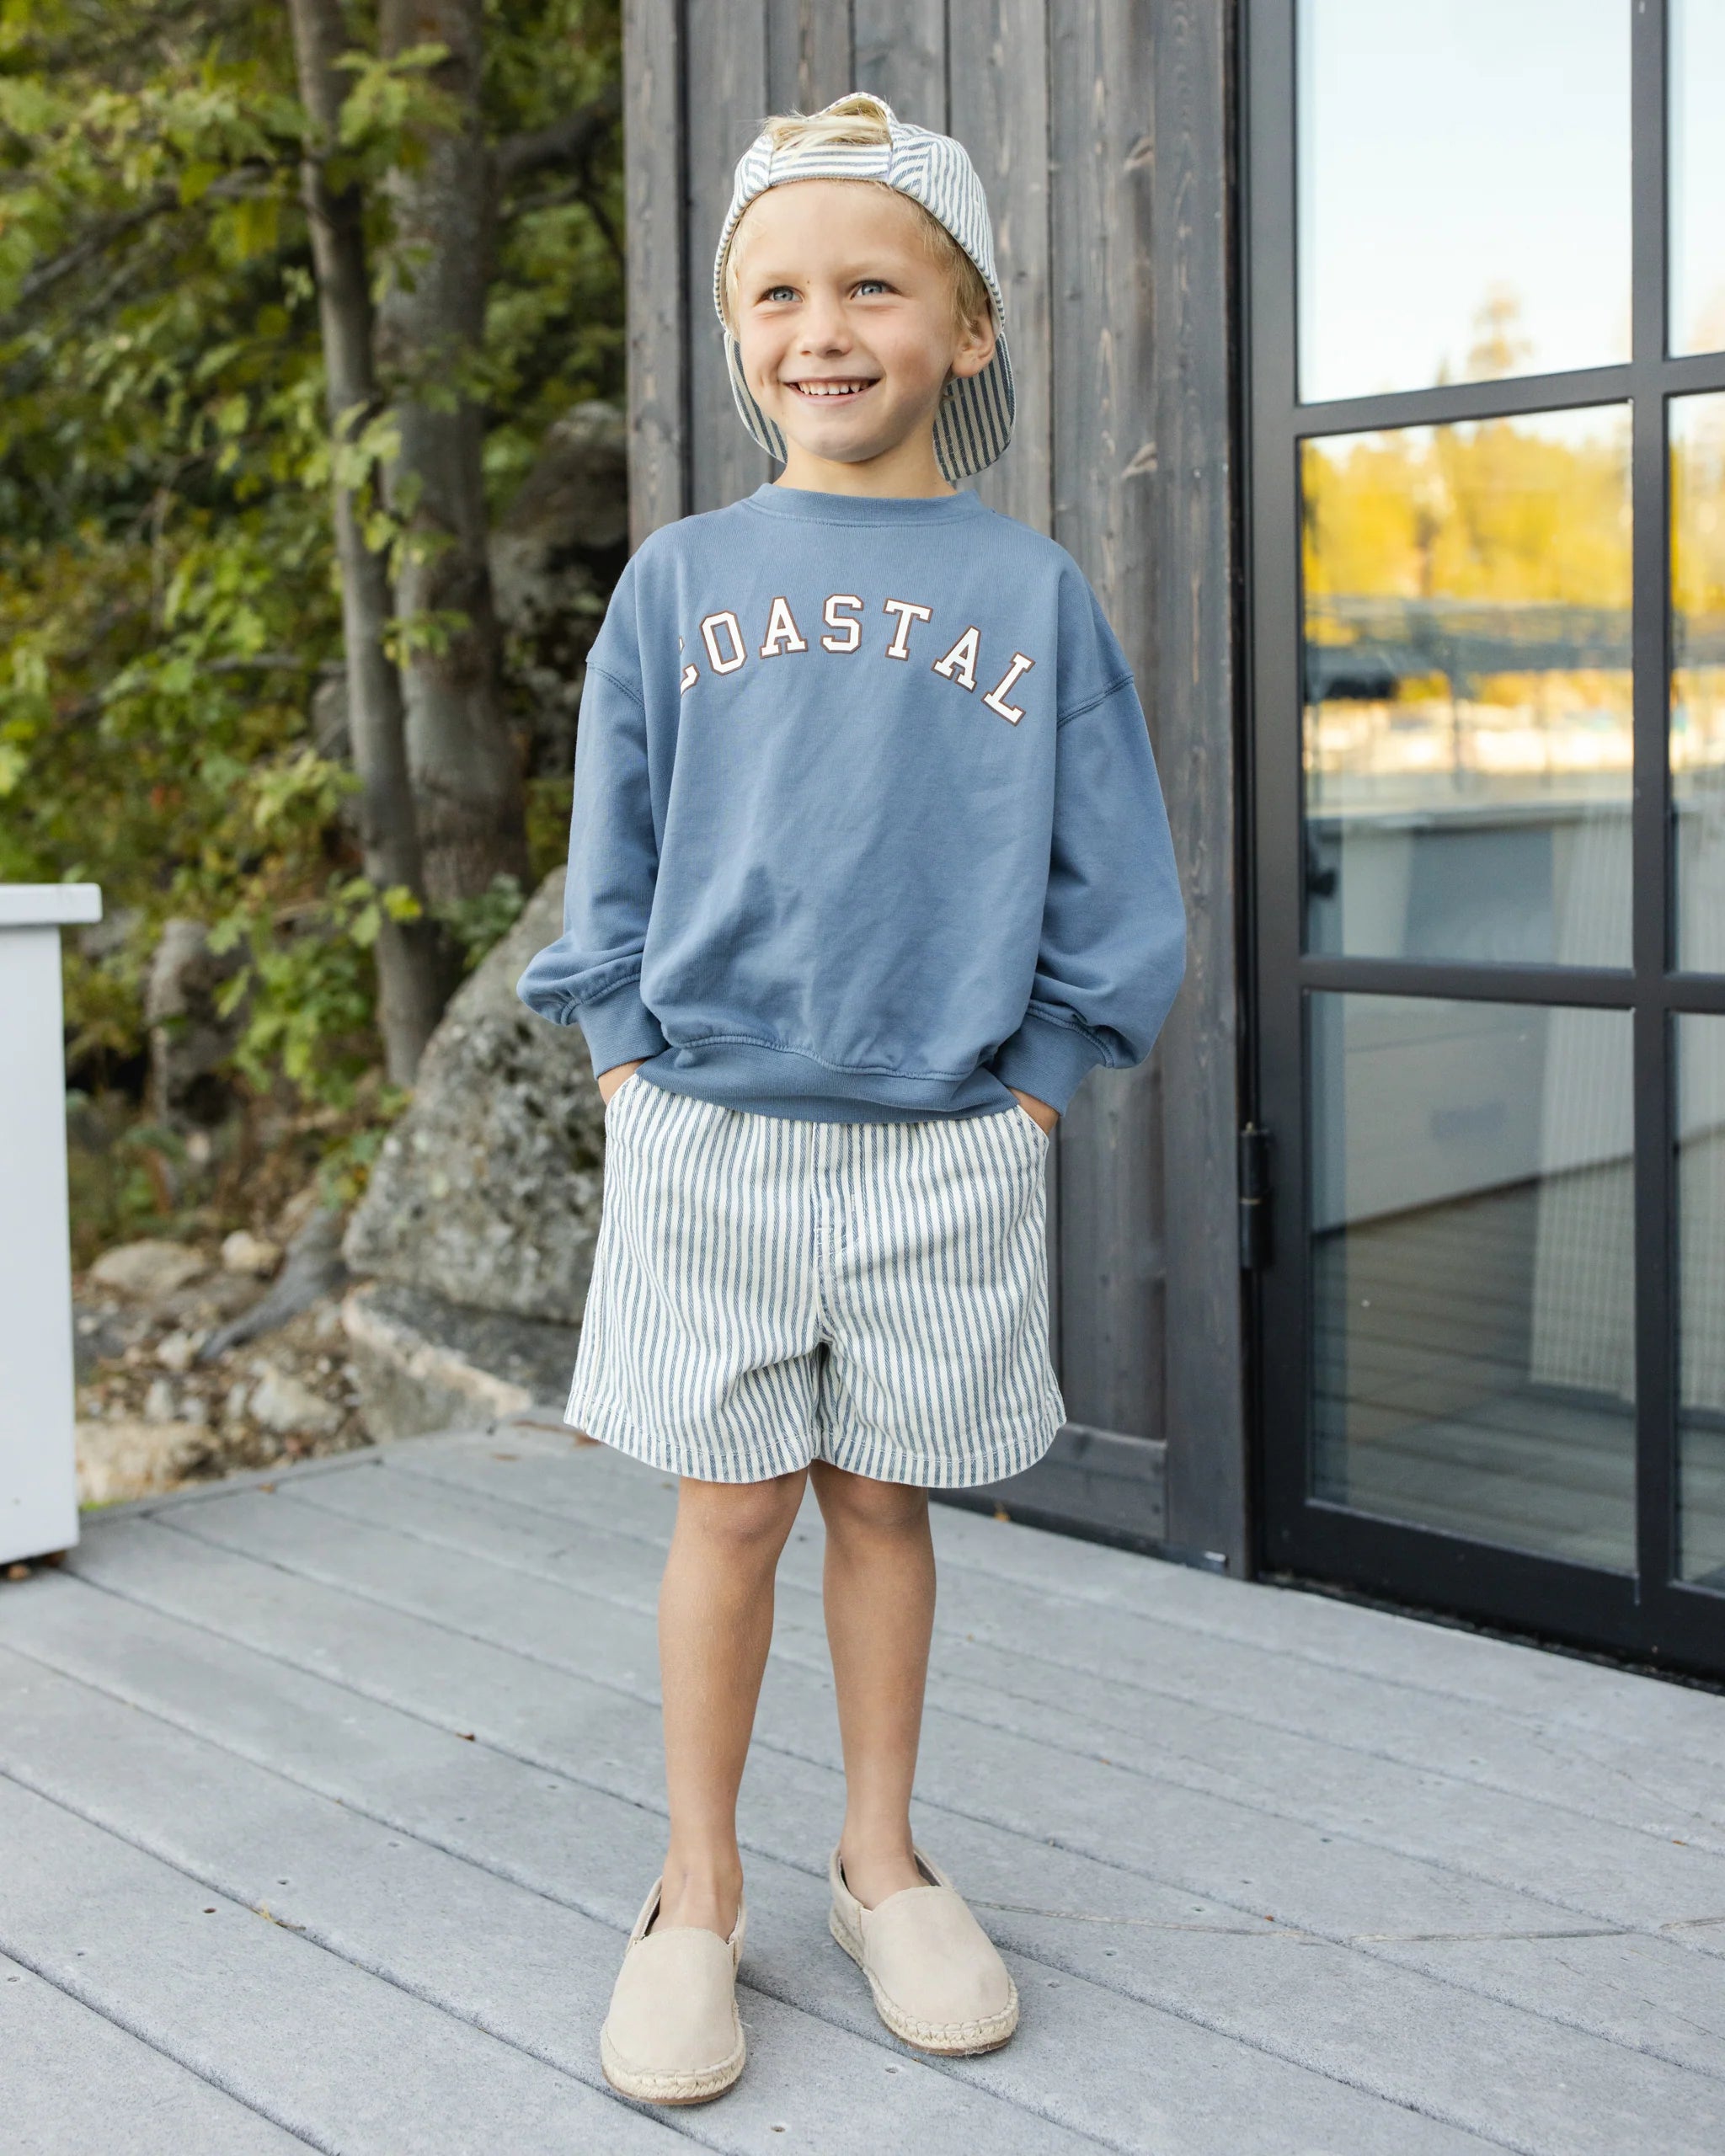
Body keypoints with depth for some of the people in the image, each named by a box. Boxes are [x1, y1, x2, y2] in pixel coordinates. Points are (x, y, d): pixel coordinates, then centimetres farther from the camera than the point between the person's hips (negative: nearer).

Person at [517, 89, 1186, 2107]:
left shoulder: (1032, 593, 2)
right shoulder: (679, 581, 3)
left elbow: (1112, 891, 5)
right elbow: (610, 866, 8)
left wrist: (1027, 1086, -1)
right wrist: (633, 1073, 1)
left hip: (945, 1144, 0)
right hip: (710, 1131, 0)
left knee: (885, 1500, 10)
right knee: (731, 1507, 5)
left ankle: (881, 1860, 28)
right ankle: (696, 1895, 20)